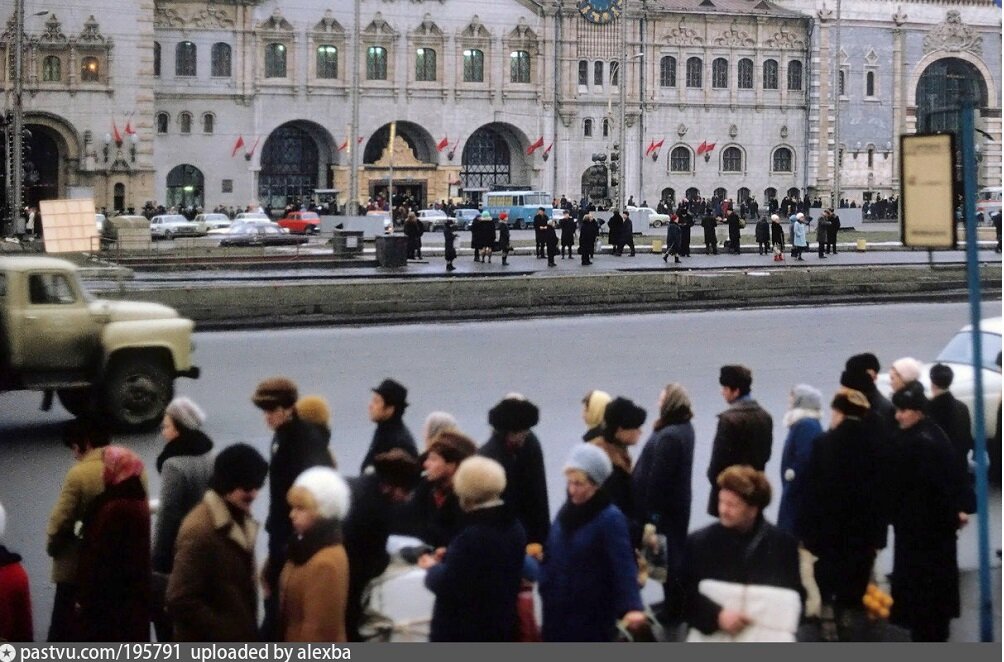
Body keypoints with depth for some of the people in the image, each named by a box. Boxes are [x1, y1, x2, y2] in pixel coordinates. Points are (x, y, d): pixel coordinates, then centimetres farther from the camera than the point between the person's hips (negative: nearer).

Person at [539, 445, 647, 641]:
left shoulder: (611, 519, -16)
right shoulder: (566, 512, 5)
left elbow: (624, 566, -24)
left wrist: (632, 607, -37)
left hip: (593, 615, -6)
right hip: (558, 612, 6)